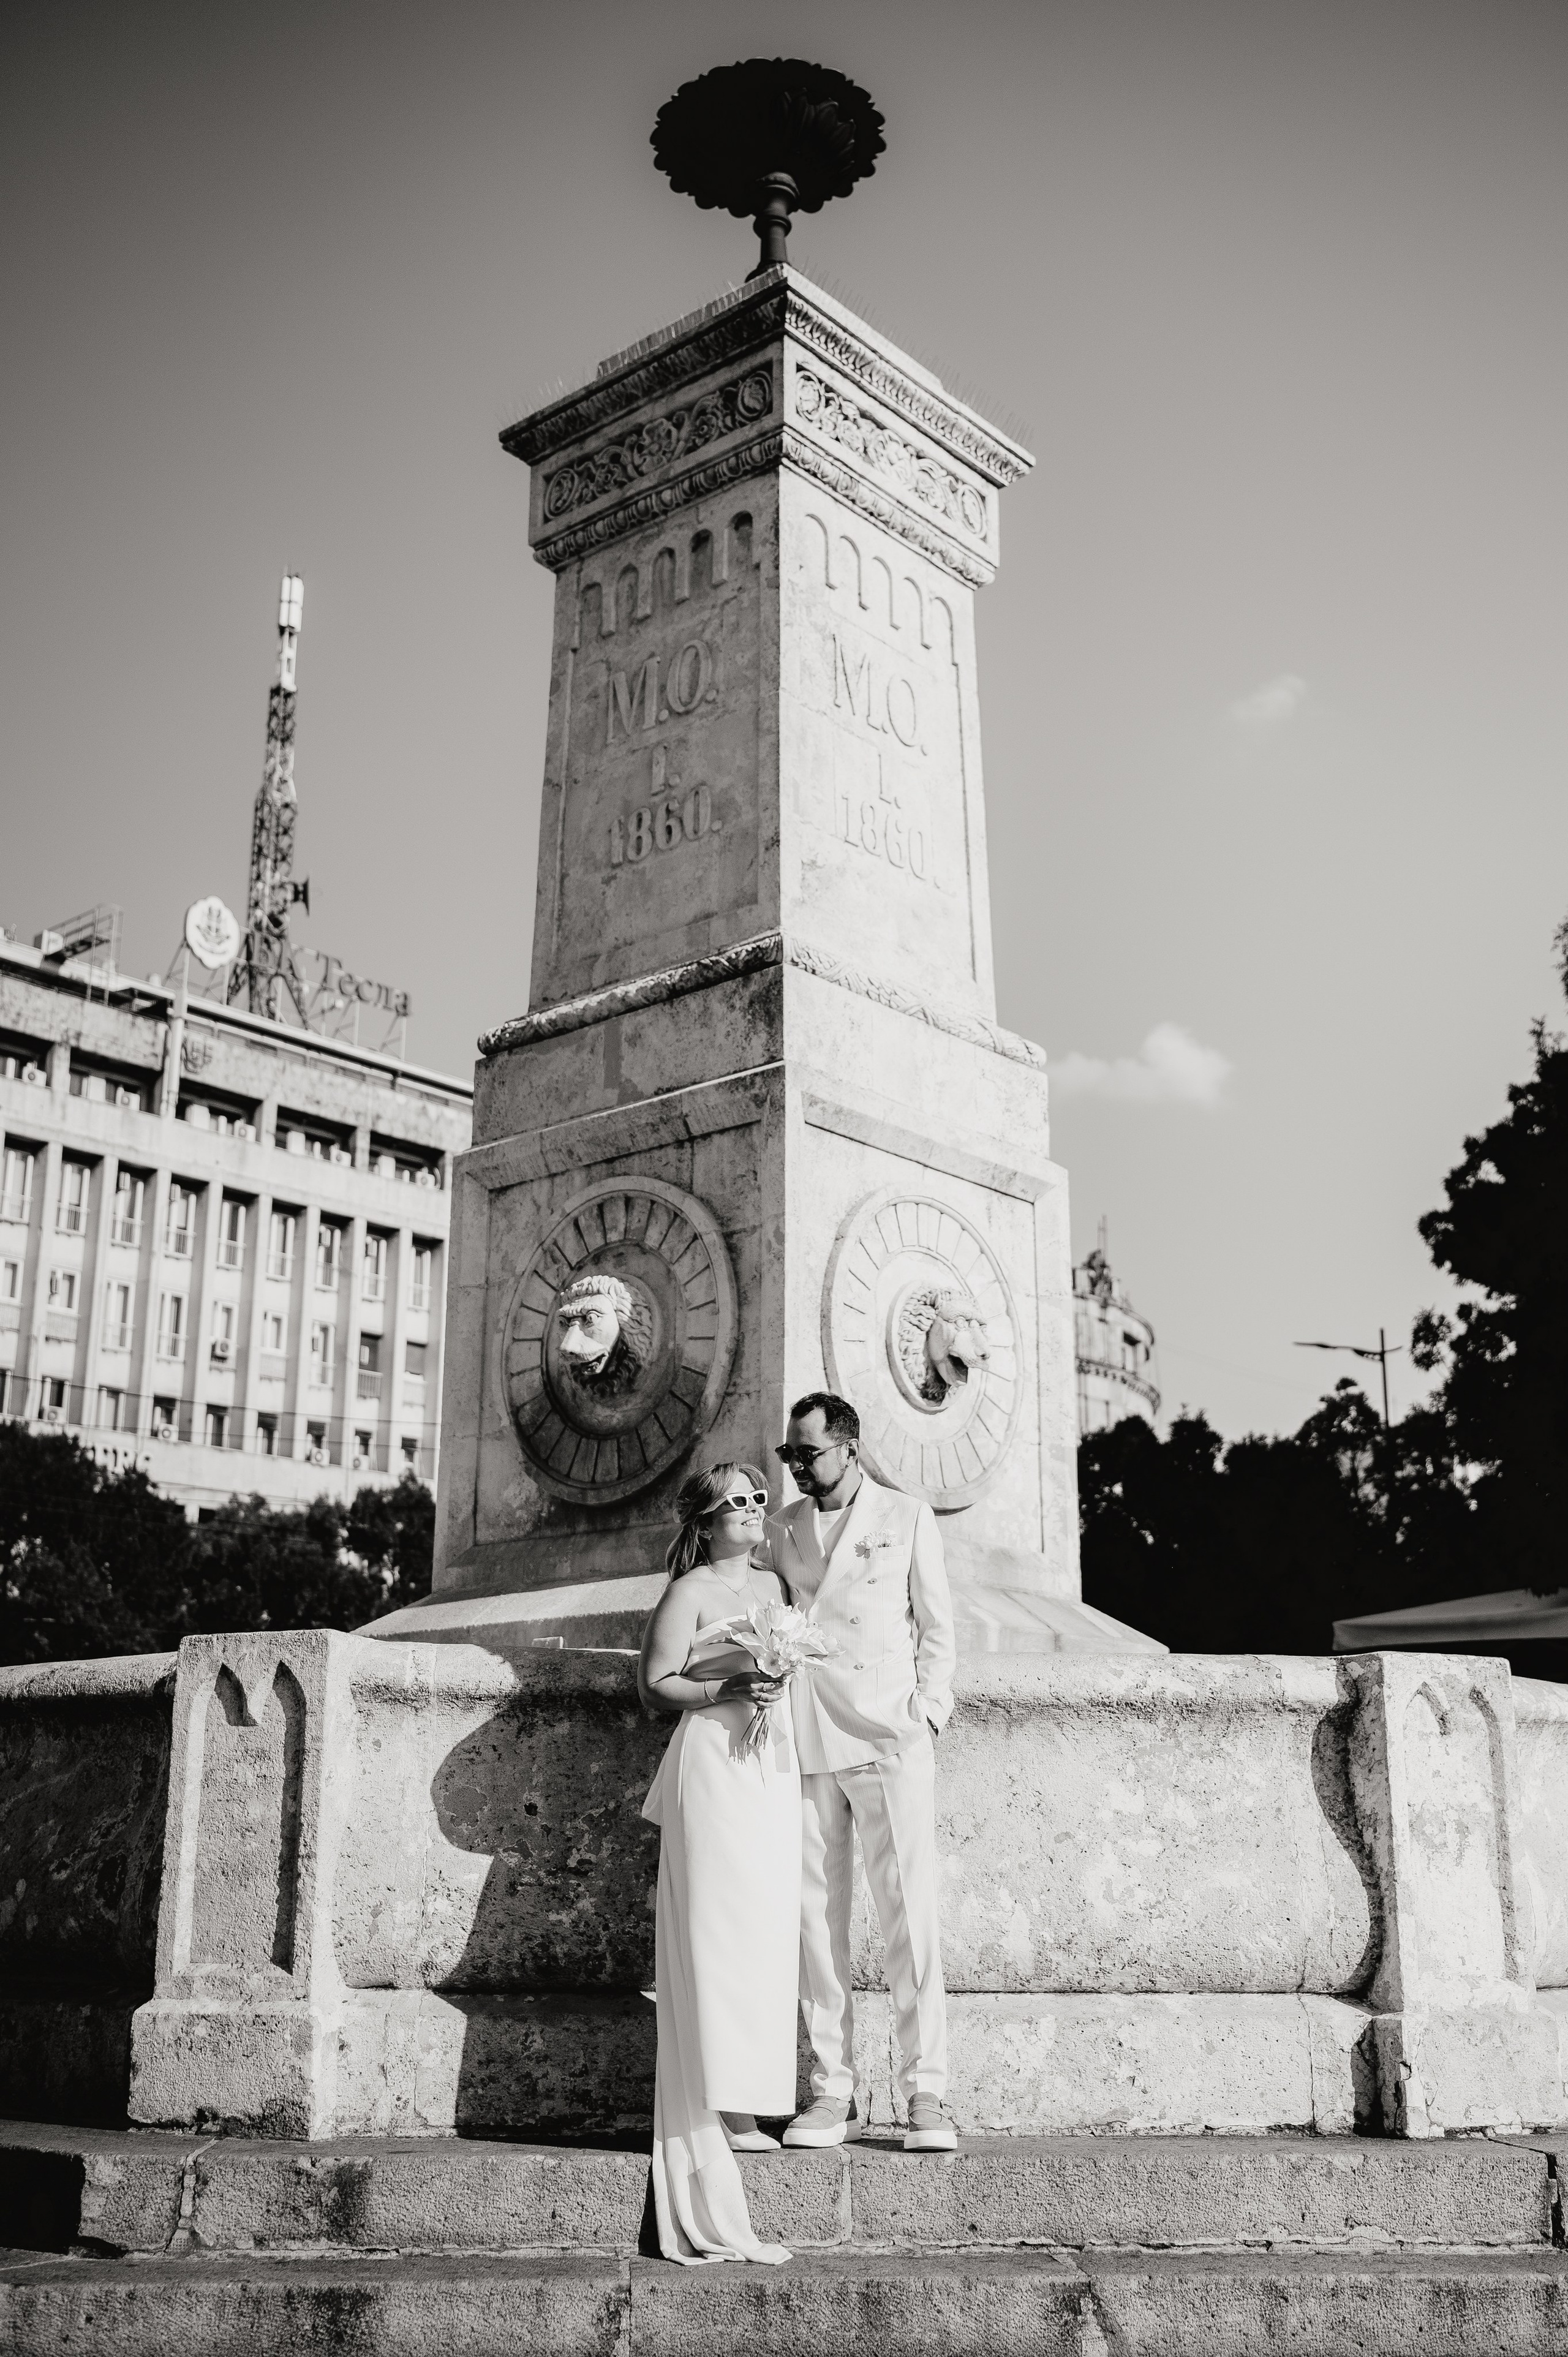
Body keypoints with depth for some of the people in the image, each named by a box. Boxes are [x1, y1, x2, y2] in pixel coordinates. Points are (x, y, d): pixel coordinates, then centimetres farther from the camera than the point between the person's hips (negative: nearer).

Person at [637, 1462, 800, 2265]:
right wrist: (729, 1691, -17)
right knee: (716, 1933, -8)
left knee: (767, 1933, 4)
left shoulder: (777, 1585, 17)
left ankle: (740, 2103, 11)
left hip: (773, 1772, 7)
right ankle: (711, 2109, -5)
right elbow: (654, 1683, -7)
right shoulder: (689, 1591, -3)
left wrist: (783, 1688, 6)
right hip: (714, 1767, -7)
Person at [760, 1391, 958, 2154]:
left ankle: (925, 2093, -2)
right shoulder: (781, 1530, 16)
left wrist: (927, 1710, -2)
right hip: (803, 1743, 3)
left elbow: (937, 1628, 9)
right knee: (816, 1916, 1)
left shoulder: (907, 1519, 9)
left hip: (887, 1737, -3)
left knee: (909, 1912, -6)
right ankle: (833, 2092, 7)